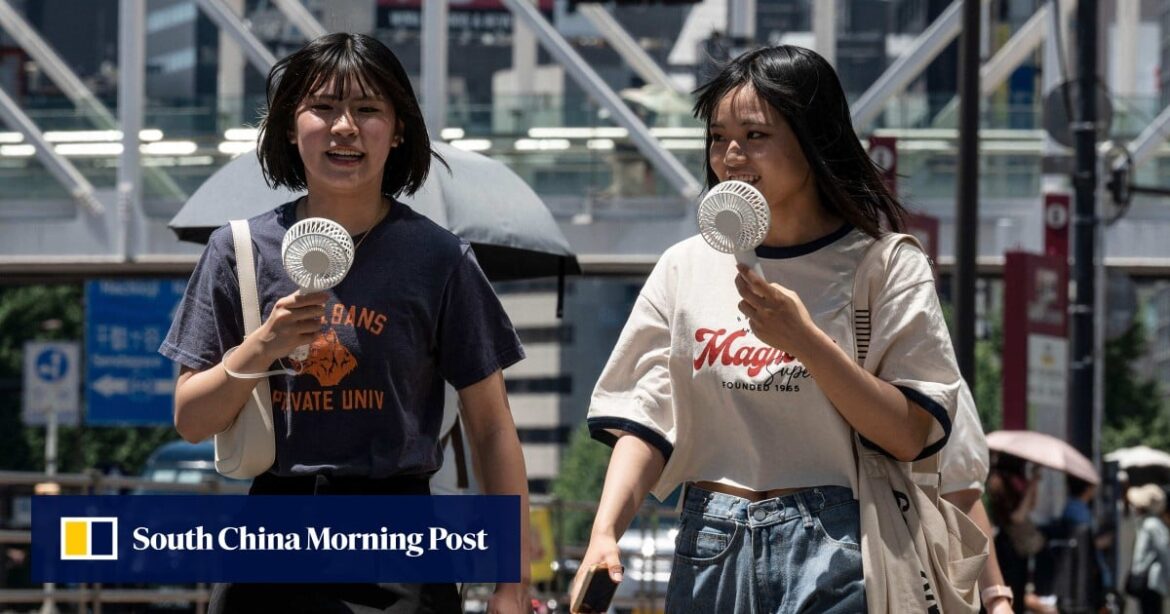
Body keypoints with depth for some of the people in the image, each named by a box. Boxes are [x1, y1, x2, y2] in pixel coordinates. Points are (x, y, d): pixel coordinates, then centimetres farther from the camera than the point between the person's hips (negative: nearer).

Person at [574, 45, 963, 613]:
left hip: (833, 561, -3)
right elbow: (644, 421, 3)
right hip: (712, 556, 3)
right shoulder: (686, 268, 9)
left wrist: (806, 341, -17)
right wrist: (604, 534, -12)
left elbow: (911, 437, -9)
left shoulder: (887, 268, -2)